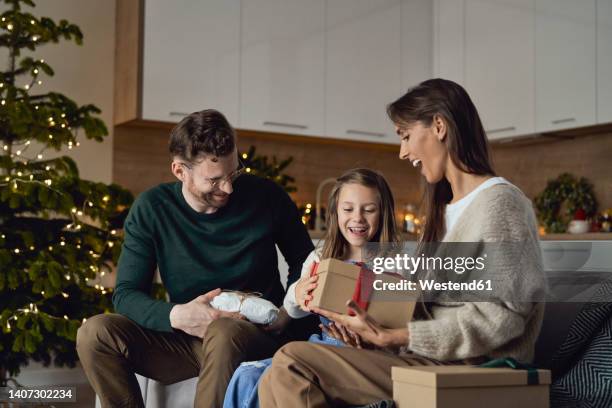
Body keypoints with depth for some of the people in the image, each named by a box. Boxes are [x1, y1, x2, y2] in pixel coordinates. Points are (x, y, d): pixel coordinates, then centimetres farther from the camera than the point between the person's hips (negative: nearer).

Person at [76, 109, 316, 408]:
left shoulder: (267, 197, -5)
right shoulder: (151, 208, -4)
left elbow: (304, 264, 10)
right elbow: (126, 294, -6)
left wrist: (289, 312, -10)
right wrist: (175, 315, -26)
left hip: (257, 336, -2)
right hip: (185, 337, 2)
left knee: (223, 333, -38)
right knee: (94, 333, -21)